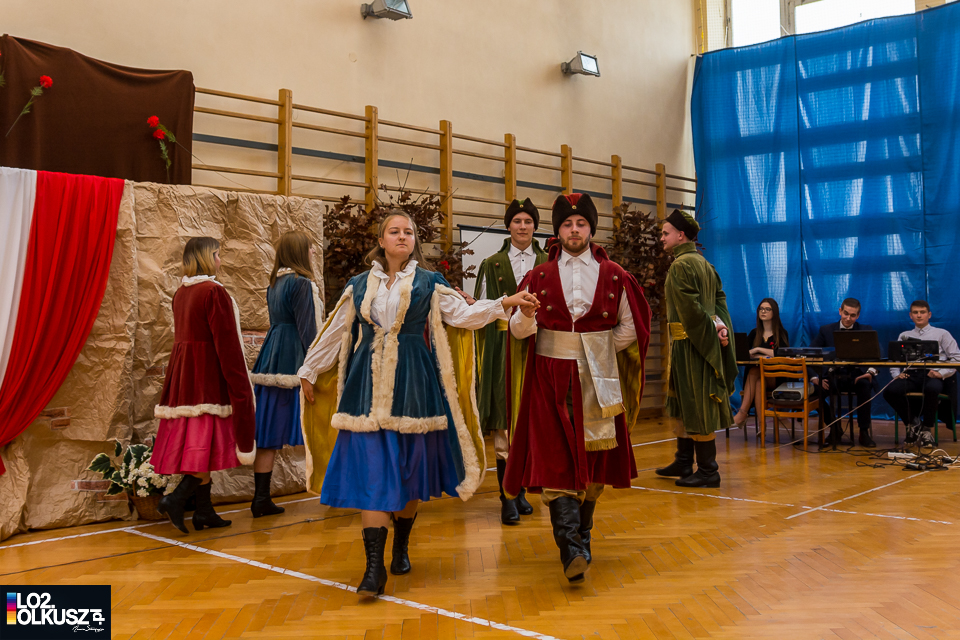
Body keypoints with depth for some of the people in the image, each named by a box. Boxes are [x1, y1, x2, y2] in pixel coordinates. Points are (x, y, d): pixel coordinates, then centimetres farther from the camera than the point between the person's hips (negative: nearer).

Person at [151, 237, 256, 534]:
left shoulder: (180, 293, 12)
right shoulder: (214, 291, -13)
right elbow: (227, 343, -15)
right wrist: (238, 384, -11)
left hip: (183, 373, 8)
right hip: (209, 375, -8)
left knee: (196, 444, 9)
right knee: (211, 444, -3)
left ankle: (204, 511, 13)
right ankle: (176, 498, -12)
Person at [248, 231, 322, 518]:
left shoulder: (275, 284, 15)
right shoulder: (302, 284, -11)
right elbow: (308, 330, -14)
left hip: (272, 359, 8)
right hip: (296, 360, -8)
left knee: (270, 432, 7)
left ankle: (261, 498, 9)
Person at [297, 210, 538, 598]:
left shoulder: (429, 284, 6)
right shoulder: (360, 286, 10)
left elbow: (464, 314, -1)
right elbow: (334, 333, 16)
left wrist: (506, 303, -14)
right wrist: (309, 371, 19)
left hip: (412, 383, 0)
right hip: (369, 385, 0)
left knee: (409, 468, 7)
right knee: (371, 470, -6)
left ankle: (401, 547, 27)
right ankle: (374, 566, -7)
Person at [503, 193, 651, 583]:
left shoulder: (614, 276, 5)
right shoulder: (540, 276, 5)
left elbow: (629, 329, 11)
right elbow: (519, 331, 0)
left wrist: (596, 351, 6)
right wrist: (526, 316, -21)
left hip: (597, 380, 1)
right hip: (551, 379, -1)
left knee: (593, 462, 7)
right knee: (555, 460, -12)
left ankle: (581, 536, 24)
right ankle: (572, 551, -16)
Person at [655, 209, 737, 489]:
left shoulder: (681, 265, -16)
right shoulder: (704, 263, 14)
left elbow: (691, 308, -20)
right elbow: (720, 298, 11)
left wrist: (711, 333, -12)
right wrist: (720, 327, -2)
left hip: (690, 342, -10)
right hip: (702, 339, 10)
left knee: (696, 406, -4)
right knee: (681, 403, 17)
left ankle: (708, 471, 3)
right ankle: (683, 462, 25)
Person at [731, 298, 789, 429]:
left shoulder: (782, 333, 5)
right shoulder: (754, 333, 16)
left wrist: (758, 350, -14)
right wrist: (764, 356, -13)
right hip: (755, 372, 3)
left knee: (754, 372, -33)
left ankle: (742, 413, -35)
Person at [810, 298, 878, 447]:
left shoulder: (866, 330, 10)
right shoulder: (826, 330, 10)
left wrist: (871, 372, -25)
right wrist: (814, 377, -16)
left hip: (856, 375, -1)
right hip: (833, 375, 1)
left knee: (865, 384, -36)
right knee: (817, 388, -30)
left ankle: (864, 432, -20)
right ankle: (834, 428, -3)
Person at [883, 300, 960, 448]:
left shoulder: (942, 334, 16)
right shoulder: (904, 335, 25)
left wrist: (941, 373, -10)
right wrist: (896, 374, -2)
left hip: (931, 375, -3)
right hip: (911, 374, 3)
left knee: (932, 389, -40)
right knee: (889, 391, -29)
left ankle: (927, 429, -15)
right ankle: (913, 423, -4)